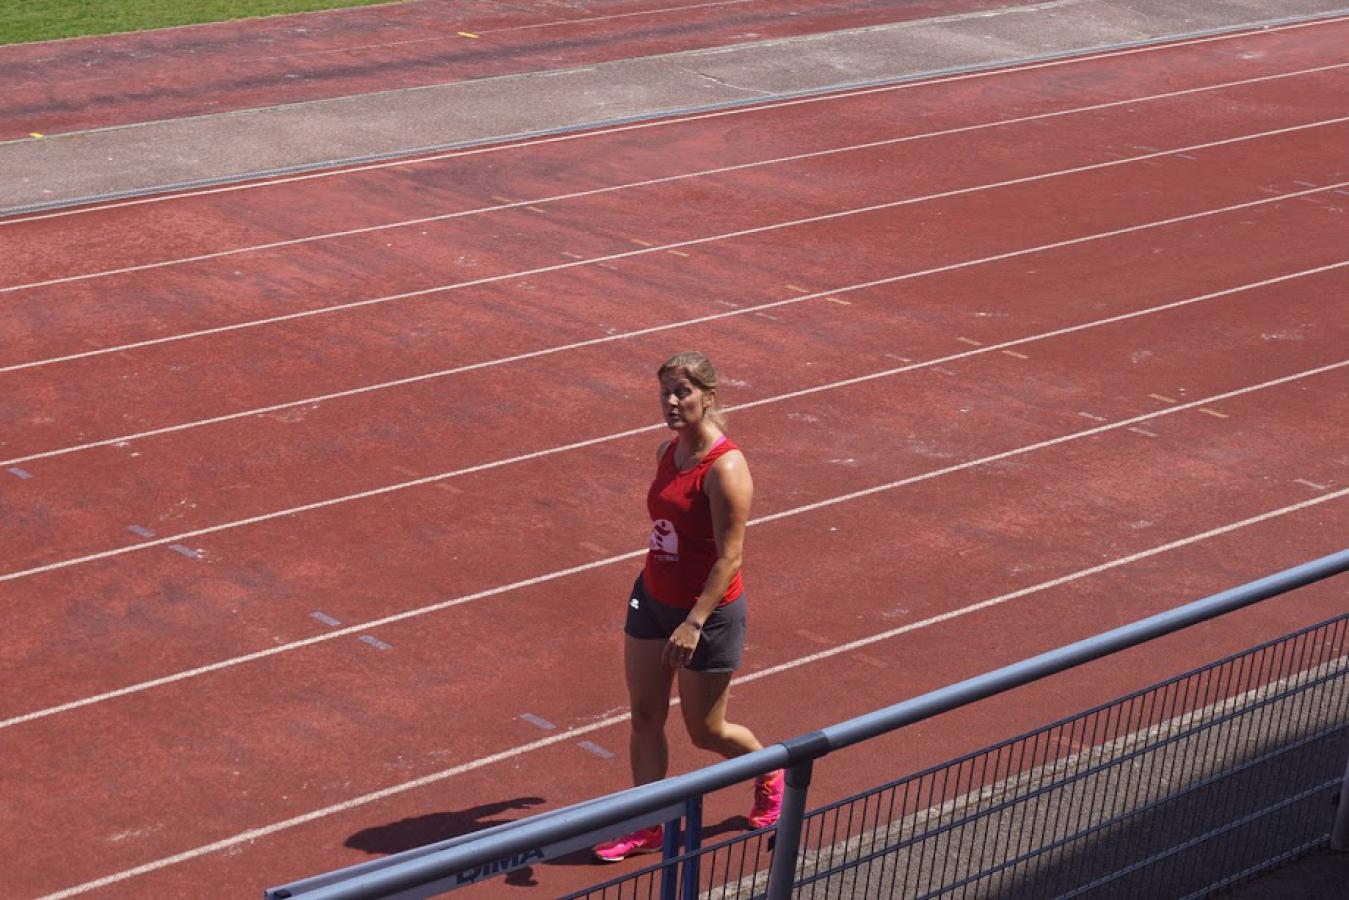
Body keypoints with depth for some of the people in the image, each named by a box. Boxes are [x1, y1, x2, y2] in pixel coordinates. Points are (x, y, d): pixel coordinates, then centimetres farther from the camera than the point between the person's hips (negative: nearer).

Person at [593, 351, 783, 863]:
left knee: (705, 732, 8)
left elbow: (730, 557, -24)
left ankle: (769, 774, 37)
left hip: (708, 610, -7)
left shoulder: (725, 468, -23)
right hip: (652, 599, 7)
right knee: (644, 716, 8)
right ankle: (648, 826, 19)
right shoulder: (668, 452, 2)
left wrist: (694, 623, -29)